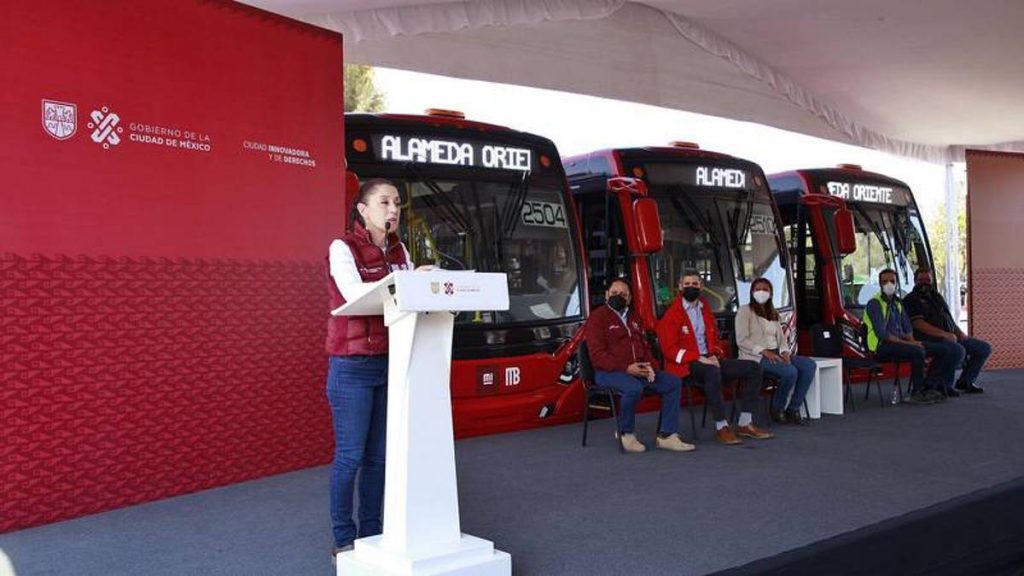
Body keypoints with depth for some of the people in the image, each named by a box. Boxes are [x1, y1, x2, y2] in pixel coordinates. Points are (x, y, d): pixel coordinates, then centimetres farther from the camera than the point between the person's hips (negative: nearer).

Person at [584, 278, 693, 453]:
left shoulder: (633, 318, 22)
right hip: (608, 372, -7)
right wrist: (626, 368, -21)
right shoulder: (597, 317, -2)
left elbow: (645, 346, 25)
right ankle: (626, 434, -13)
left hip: (638, 370, 7)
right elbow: (597, 355, -12)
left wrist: (649, 366, 1)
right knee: (634, 388, -37)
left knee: (674, 383, -8)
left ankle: (667, 435, -8)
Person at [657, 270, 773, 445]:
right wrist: (698, 359, -22)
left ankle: (744, 424, -4)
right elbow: (670, 350, -12)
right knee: (713, 372, -40)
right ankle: (721, 427, -29)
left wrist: (714, 355, 1)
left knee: (753, 368, -5)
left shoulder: (705, 309, 16)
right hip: (685, 365, -7)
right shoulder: (672, 314, -5)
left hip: (707, 360, 8)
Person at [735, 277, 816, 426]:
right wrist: (764, 352, -19)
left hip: (775, 354, 7)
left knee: (809, 365, -15)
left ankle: (793, 408, -10)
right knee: (790, 371, -30)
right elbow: (741, 341, -10)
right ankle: (777, 409, -8)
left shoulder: (773, 313, 22)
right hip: (755, 356, -7)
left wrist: (785, 352, -6)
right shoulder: (745, 311, 0)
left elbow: (781, 337, 16)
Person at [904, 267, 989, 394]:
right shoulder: (911, 300, -3)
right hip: (931, 339, -9)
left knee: (984, 348, 5)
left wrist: (960, 332, 6)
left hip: (950, 337, 9)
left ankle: (965, 381, 11)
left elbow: (949, 319, 26)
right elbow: (918, 324, -17)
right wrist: (944, 334, -22)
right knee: (959, 350, -34)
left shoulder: (937, 296, 23)